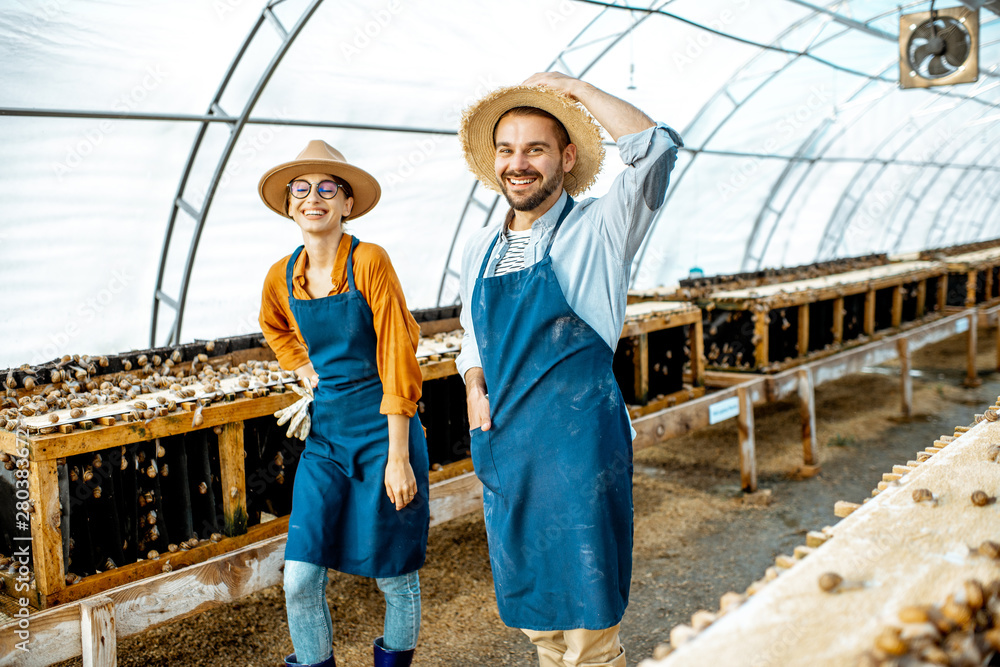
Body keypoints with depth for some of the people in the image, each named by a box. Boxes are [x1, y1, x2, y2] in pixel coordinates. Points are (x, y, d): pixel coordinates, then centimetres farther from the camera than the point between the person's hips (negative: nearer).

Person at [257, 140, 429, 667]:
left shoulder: (369, 261, -14)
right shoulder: (281, 277, 2)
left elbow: (397, 360, -15)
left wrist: (399, 456, -16)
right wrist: (307, 374, 11)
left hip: (385, 431, -4)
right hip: (325, 436, 4)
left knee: (394, 577, 8)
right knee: (299, 580, -1)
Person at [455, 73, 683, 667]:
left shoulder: (597, 231, -6)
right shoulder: (481, 249, 11)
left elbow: (656, 147, -20)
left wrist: (571, 88, -12)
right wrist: (474, 384, 4)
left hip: (579, 440, -5)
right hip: (503, 444, 6)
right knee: (536, 619, 17)